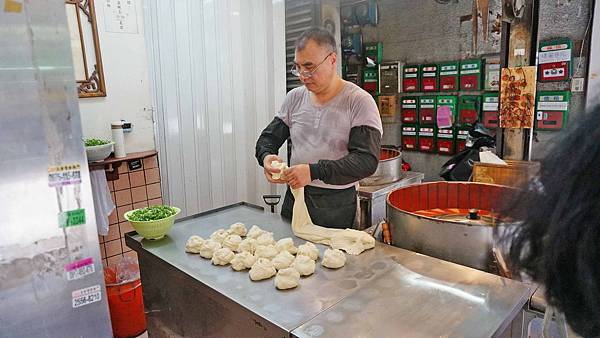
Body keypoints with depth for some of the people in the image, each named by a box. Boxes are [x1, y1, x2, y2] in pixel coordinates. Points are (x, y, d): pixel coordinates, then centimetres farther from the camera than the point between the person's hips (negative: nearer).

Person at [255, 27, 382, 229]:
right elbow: (268, 138, 11)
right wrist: (266, 157, -13)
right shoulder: (294, 98, 5)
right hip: (294, 197, 5)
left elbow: (367, 160, -20)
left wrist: (315, 171, -30)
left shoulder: (359, 102, -12)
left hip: (337, 205, -4)